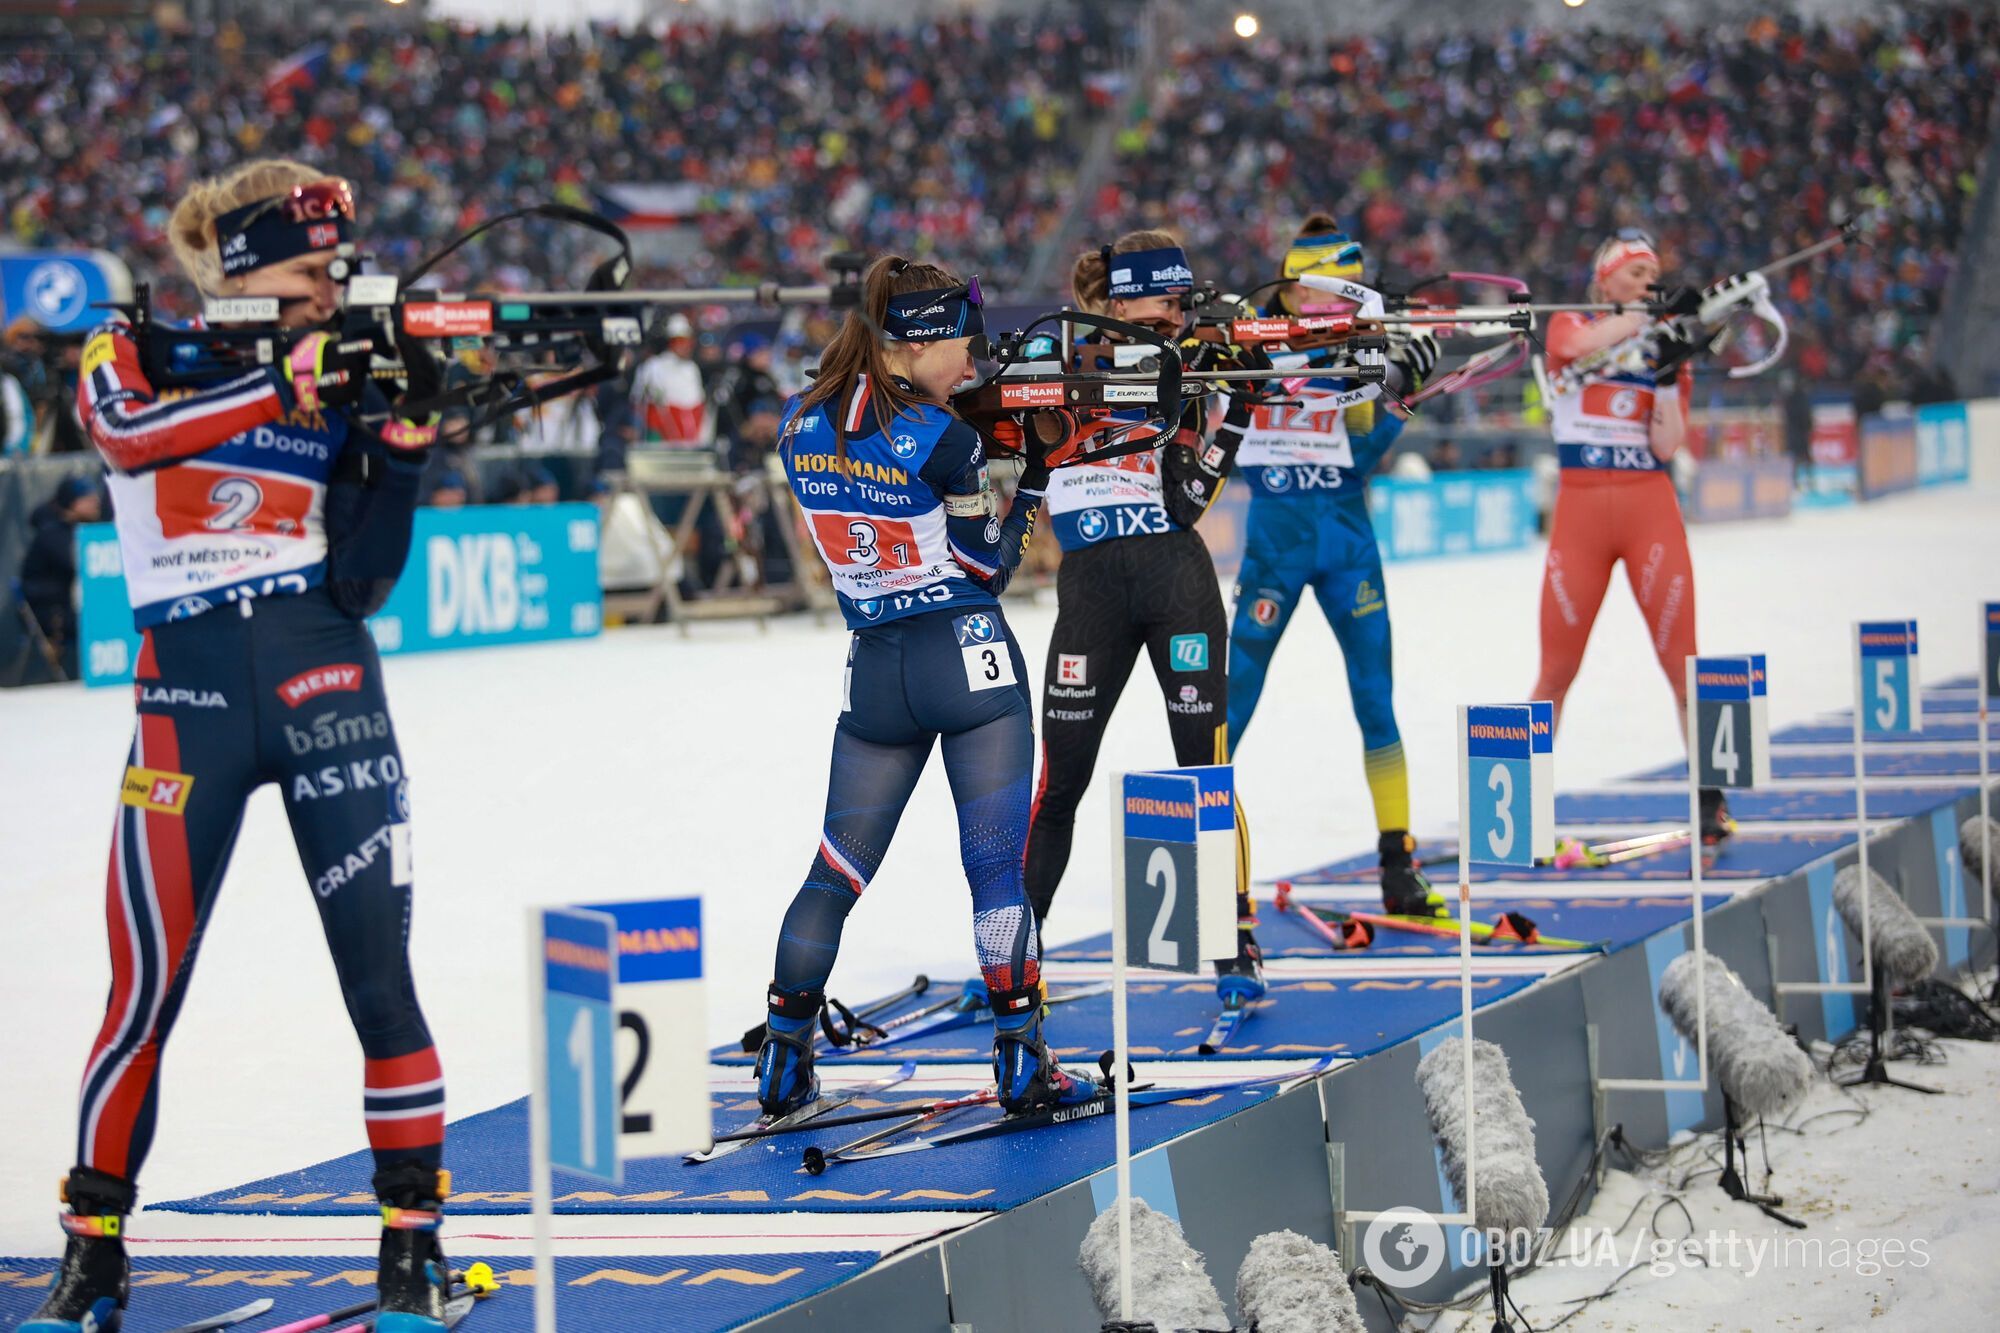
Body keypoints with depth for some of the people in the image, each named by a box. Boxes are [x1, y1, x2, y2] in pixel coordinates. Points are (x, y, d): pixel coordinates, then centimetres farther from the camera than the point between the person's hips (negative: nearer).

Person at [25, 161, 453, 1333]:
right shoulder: (137, 353, 5)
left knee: (381, 972, -5)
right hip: (188, 696, -2)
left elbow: (359, 584, 3)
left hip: (324, 679, 2)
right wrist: (283, 385, -27)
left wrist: (400, 453, -9)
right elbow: (124, 429, -20)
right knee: (147, 990, -2)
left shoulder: (343, 386, 10)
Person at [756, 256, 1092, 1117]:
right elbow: (986, 568, -6)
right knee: (999, 865, -1)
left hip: (872, 673, 5)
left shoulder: (801, 425, 0)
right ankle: (1020, 1061, -2)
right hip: (970, 660, -5)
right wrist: (1035, 479, 5)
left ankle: (783, 1062, 16)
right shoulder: (942, 437, -16)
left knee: (837, 869, 13)